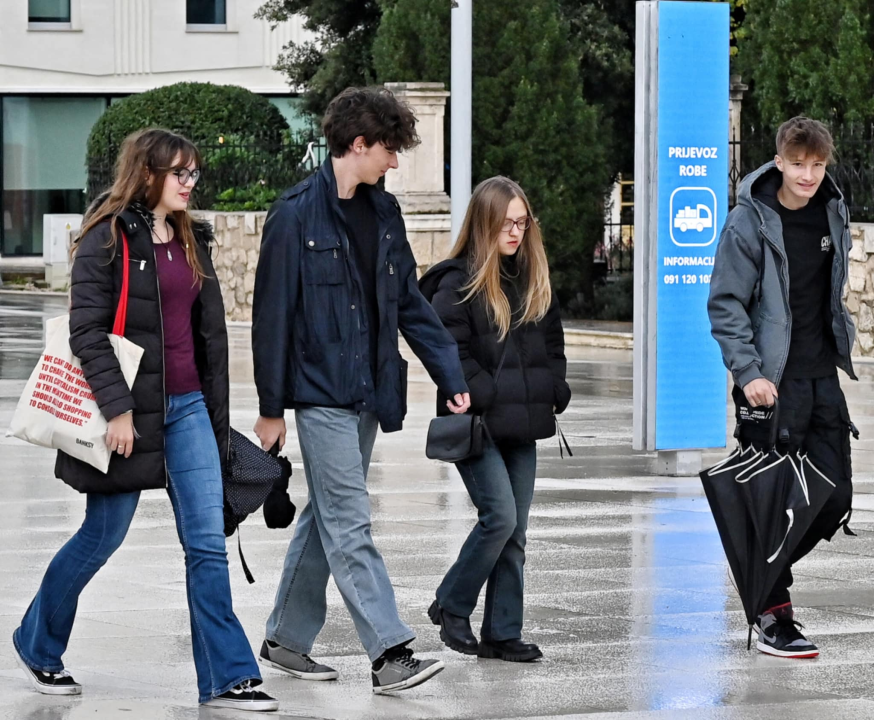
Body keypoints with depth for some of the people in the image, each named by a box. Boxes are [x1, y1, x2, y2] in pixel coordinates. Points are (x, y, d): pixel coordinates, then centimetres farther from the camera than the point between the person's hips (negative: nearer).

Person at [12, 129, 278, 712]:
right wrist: (116, 408, -21)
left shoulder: (191, 241, 12)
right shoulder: (109, 236, -8)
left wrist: (217, 413, 15)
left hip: (187, 406, 6)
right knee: (104, 535, 5)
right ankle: (37, 644, 28)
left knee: (208, 542, -2)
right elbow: (88, 329, -15)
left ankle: (226, 678, -1)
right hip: (129, 408, -6)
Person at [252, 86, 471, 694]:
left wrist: (452, 376, 7)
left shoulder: (383, 213, 11)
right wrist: (271, 407, -9)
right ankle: (390, 654, -12)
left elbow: (409, 303, 15)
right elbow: (273, 313, -9)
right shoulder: (298, 214, -11)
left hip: (366, 393, 8)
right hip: (321, 392, -8)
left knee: (328, 518, 14)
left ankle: (287, 639, 24)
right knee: (351, 527, -9)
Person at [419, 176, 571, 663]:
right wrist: (487, 395, -18)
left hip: (522, 423, 7)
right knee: (500, 517, -15)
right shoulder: (457, 281, -8)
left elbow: (553, 342, 22)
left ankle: (503, 633, 12)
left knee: (515, 531, 6)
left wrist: (554, 392, 8)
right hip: (476, 423, -7)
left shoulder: (534, 279, 14)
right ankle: (452, 608, 4)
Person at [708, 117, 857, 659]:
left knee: (835, 499, 4)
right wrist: (749, 374, -19)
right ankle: (774, 618, 4)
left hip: (823, 376, 6)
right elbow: (725, 305, -10)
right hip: (772, 382, -6)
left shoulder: (834, 214, 8)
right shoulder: (750, 222, -10)